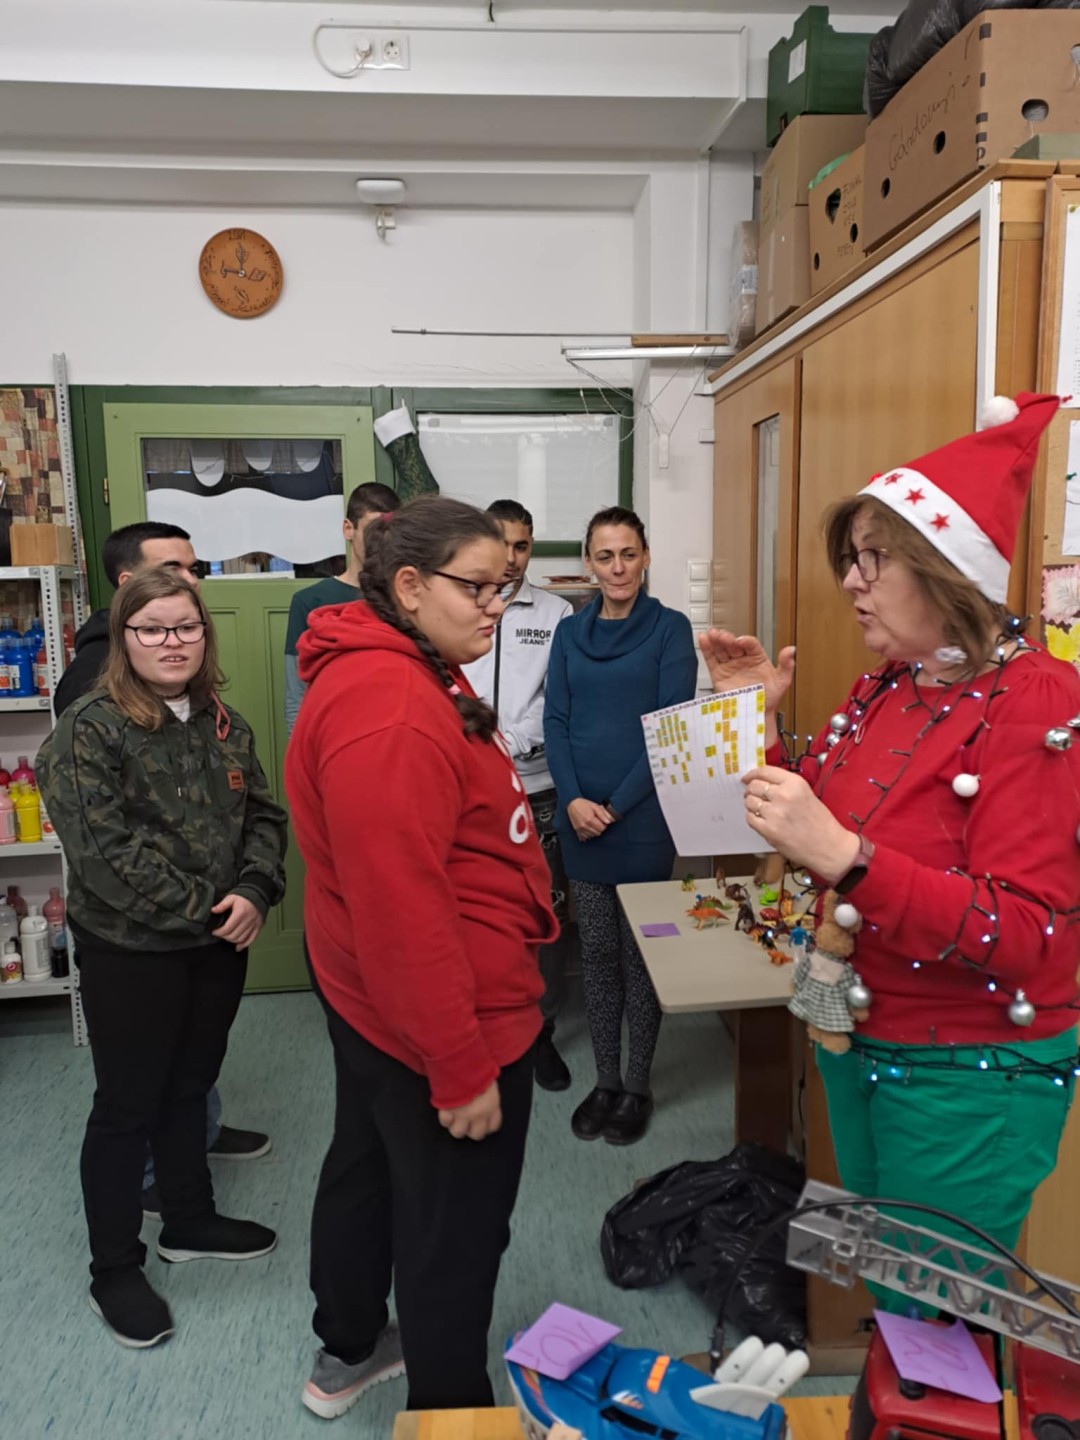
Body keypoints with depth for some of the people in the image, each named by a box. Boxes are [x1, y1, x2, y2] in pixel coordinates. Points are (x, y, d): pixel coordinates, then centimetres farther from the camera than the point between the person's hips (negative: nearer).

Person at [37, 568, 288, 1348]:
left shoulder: (224, 724, 6)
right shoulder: (90, 729, -15)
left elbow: (263, 816, 6)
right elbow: (107, 851, -22)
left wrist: (252, 893, -11)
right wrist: (200, 908, -20)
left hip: (217, 944, 6)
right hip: (131, 951, -6)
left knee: (191, 1087, 21)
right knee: (128, 1106, 8)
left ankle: (190, 1220, 41)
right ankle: (115, 1270, 27)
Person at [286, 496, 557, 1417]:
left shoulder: (397, 675, 7)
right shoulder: (390, 711, -28)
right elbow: (400, 907, -30)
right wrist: (462, 1068, -24)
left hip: (373, 1003, 11)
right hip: (443, 1020, -11)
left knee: (368, 1166, 27)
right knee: (455, 1235, 9)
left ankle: (348, 1351, 50)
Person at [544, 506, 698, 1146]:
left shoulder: (671, 628, -3)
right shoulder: (570, 632, 8)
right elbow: (556, 722, 4)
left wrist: (616, 804, -12)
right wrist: (573, 800, -10)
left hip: (643, 816, -3)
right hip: (580, 819, 4)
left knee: (640, 952, 7)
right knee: (598, 952, 12)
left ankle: (637, 1086, 23)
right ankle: (605, 1081, 26)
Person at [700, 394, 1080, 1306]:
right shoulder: (886, 689, 4)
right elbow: (819, 821, 10)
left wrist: (841, 855, -34)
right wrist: (756, 721, -2)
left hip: (970, 1077, -7)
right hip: (859, 1045, 7)